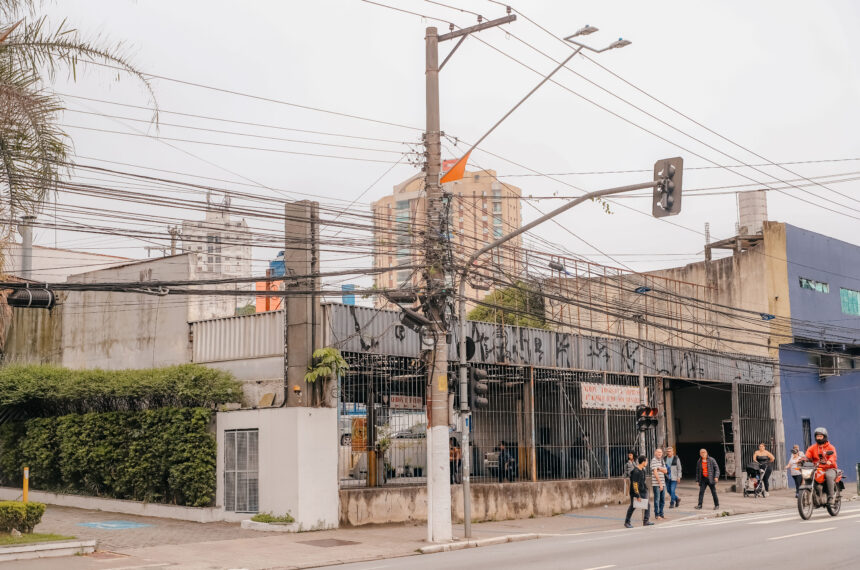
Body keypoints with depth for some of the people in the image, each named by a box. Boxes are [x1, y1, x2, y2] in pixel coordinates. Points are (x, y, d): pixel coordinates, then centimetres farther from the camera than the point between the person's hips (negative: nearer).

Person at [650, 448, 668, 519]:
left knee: (662, 500, 10)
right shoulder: (654, 460, -8)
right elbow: (655, 473, -14)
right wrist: (660, 483, -16)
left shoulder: (662, 461, 16)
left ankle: (661, 514, 19)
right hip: (656, 483, -7)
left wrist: (659, 468, -12)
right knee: (657, 499, -4)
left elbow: (665, 471, 7)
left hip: (662, 483, 7)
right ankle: (657, 515, 3)